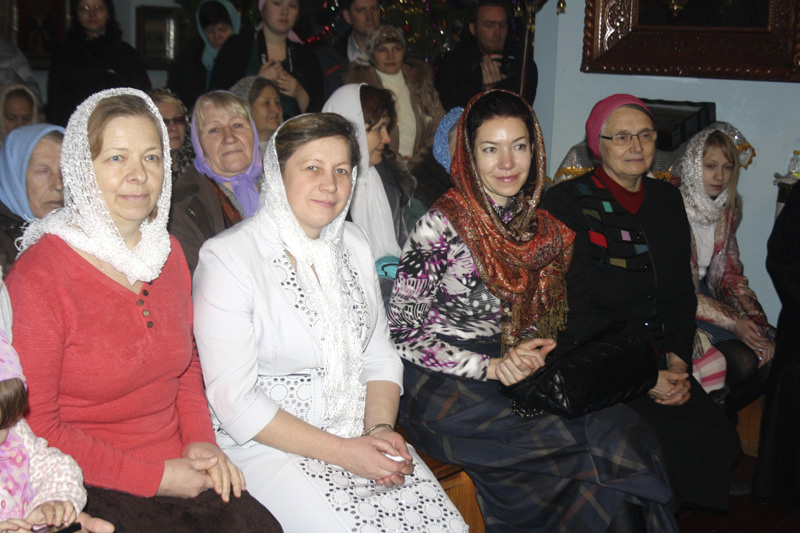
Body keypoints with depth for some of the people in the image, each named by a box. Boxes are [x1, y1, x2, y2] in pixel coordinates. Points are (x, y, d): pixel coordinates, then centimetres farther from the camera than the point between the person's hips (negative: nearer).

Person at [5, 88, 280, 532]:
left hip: (179, 473, 6)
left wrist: (200, 440, 2)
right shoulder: (39, 276, -13)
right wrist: (153, 477, -13)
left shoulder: (168, 252, 8)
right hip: (90, 488, -6)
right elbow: (35, 425, -12)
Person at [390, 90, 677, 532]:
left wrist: (532, 357, -6)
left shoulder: (542, 230, 8)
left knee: (624, 429, -18)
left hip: (520, 377, 6)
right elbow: (402, 334, -11)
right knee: (612, 446, -20)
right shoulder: (441, 225, -11)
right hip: (445, 389, -6)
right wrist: (491, 367, -15)